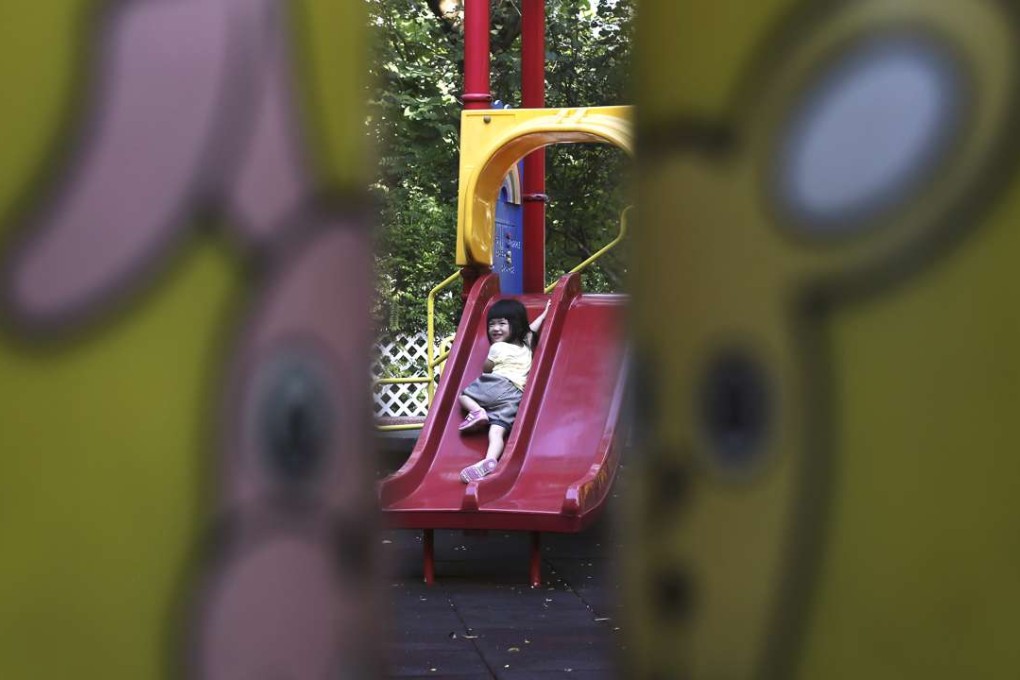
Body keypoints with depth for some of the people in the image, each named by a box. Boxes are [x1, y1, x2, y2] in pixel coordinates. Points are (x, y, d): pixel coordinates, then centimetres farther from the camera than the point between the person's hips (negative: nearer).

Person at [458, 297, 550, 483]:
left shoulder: (498, 348, 4)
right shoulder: (526, 345, 22)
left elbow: (486, 368, 17)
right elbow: (531, 329, 43)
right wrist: (543, 314, 59)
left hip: (497, 384, -5)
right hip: (516, 394, 5)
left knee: (464, 394, 18)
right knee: (497, 430, -13)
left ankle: (478, 411, -13)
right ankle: (490, 460, -40)